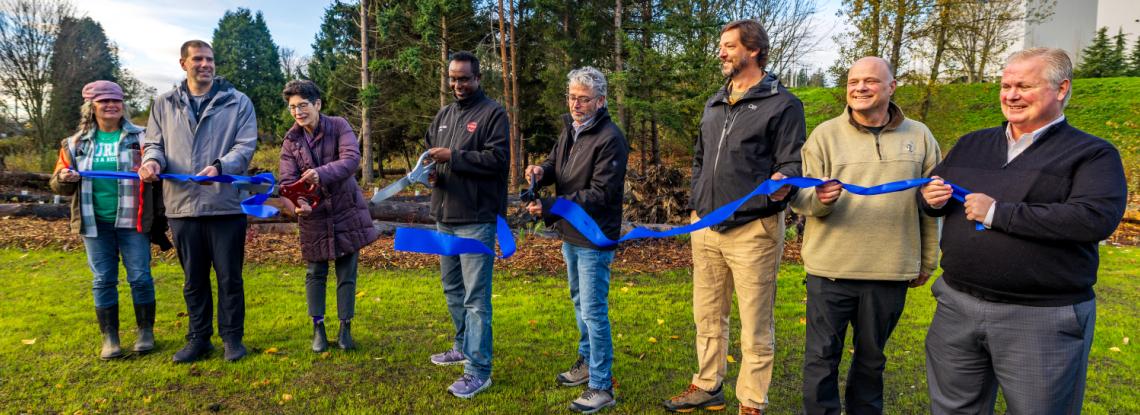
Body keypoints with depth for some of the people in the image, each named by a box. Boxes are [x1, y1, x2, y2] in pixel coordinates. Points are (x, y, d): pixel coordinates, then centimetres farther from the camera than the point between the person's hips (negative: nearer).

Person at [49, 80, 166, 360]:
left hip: (132, 221, -2)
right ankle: (109, 337, 17)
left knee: (140, 277, 1)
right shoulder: (76, 143, 9)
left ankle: (146, 331, 16)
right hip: (95, 223, 3)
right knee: (103, 280, 7)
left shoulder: (140, 138, 2)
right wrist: (64, 178, -9)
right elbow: (59, 186, 13)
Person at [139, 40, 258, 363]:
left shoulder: (238, 102, 3)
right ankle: (198, 338, 26)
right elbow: (154, 143, 14)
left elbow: (246, 145, -5)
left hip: (226, 205, -3)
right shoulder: (164, 104, 13)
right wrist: (152, 160, -10)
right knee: (194, 279, 13)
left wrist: (219, 166, -23)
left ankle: (232, 337, 19)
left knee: (229, 277, 5)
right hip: (182, 206, 3)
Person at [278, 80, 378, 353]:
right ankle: (318, 328, 25)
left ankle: (345, 328, 20)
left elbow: (352, 158, -25)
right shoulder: (291, 140, -1)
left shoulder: (339, 126, -9)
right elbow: (286, 180, -8)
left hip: (346, 210, -2)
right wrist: (297, 203, -30)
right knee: (316, 274, 9)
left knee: (347, 274, 6)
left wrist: (321, 174, -42)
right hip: (314, 215, 2)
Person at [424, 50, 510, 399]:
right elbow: (429, 152, 20)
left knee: (476, 296, -5)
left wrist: (453, 156, -21)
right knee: (452, 289, 19)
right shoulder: (443, 115, 16)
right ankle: (464, 346, 37)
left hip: (476, 220, -8)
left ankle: (479, 370, 2)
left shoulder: (493, 113, -6)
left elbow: (497, 158, -16)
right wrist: (428, 170, -3)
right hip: (445, 217, 8)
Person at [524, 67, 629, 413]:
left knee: (593, 310, -4)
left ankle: (601, 387, 9)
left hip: (594, 238, -9)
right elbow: (555, 166, 14)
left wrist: (549, 207, -27)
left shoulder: (610, 139, -20)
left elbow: (600, 194, -24)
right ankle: (587, 362, 40)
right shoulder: (570, 129, 8)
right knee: (580, 302, 21)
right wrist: (541, 171, -12)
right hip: (571, 235, 9)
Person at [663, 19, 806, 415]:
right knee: (707, 316, 16)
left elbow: (792, 163, -7)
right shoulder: (714, 104, 17)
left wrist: (783, 184, -29)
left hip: (752, 230, -6)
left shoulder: (782, 104, -4)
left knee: (755, 326, 4)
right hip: (705, 228, 7)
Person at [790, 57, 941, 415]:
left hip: (891, 272, 2)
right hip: (830, 268, -2)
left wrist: (927, 262, 14)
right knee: (822, 357, 6)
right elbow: (801, 198, -5)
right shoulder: (825, 134, -1)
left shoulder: (919, 137, 6)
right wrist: (819, 199, -28)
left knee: (872, 357, 18)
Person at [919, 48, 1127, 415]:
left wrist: (997, 213, -21)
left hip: (1042, 319, -4)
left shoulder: (1092, 154, -5)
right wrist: (931, 199, -6)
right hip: (957, 306, 5)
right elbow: (931, 194, 18)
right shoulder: (971, 144, 11)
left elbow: (1096, 218, -21)